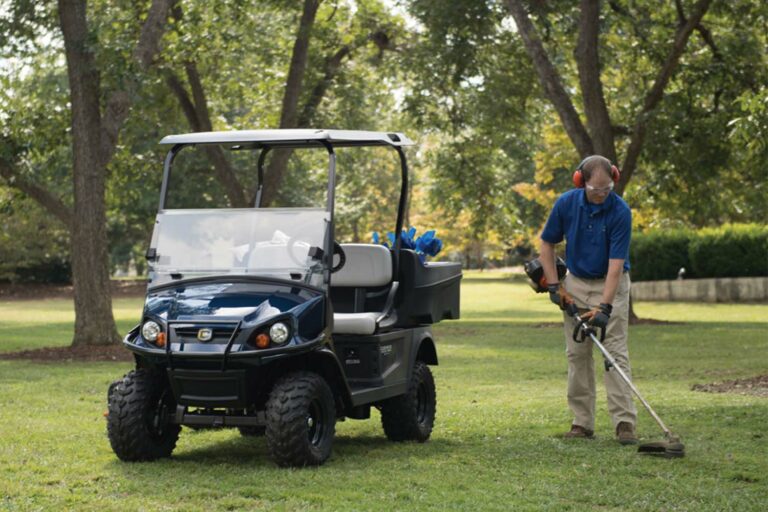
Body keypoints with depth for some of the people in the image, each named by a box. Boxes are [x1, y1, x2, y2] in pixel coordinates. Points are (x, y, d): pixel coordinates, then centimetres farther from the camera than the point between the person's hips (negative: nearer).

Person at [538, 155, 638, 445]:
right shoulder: (566, 203, -12)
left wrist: (604, 306, -32)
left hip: (611, 284, -4)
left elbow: (616, 264, -25)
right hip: (576, 282, 4)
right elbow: (547, 243, 2)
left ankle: (625, 422, -14)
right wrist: (554, 285, -5)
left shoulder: (620, 212, -22)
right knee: (577, 353, 4)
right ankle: (582, 422, 9)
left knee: (615, 351, -11)